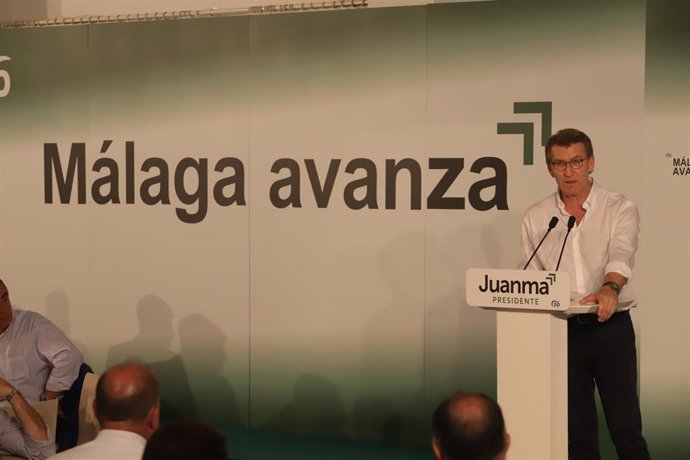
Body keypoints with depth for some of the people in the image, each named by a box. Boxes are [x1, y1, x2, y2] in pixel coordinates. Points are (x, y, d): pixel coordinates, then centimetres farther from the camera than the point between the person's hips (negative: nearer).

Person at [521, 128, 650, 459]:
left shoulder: (620, 209, -1)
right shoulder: (535, 218, 7)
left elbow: (621, 254, -20)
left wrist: (610, 288, -39)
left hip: (609, 326, -2)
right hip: (561, 329, 3)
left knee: (625, 425, -2)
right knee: (576, 428, 9)